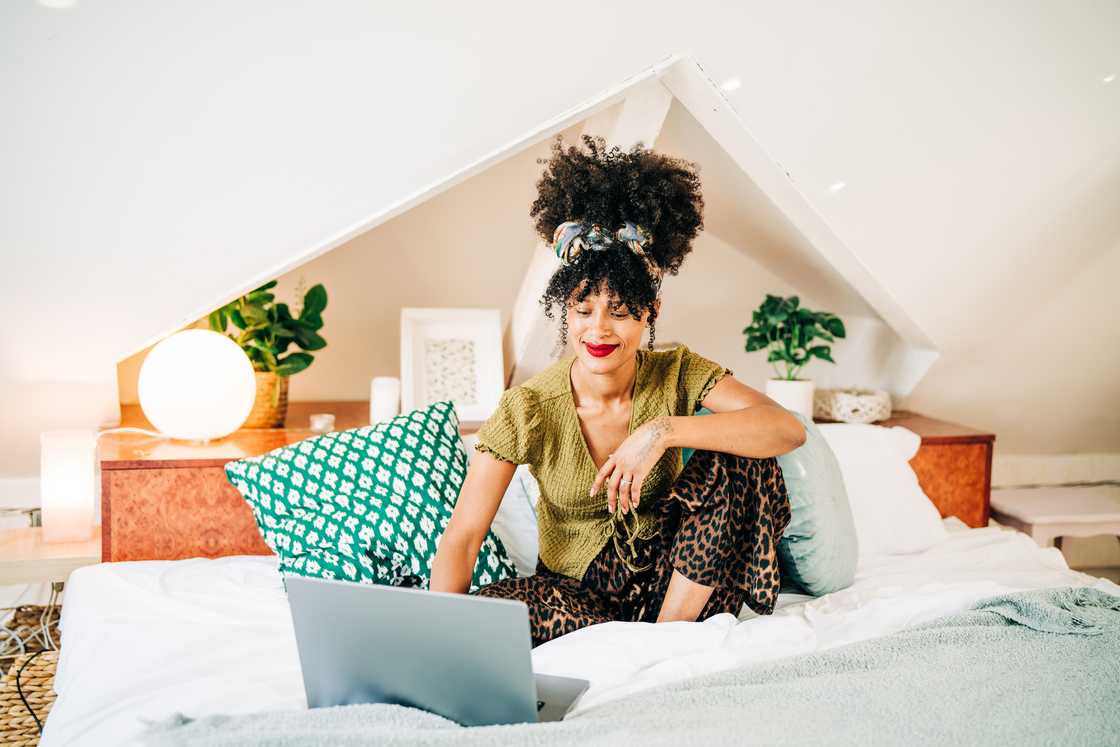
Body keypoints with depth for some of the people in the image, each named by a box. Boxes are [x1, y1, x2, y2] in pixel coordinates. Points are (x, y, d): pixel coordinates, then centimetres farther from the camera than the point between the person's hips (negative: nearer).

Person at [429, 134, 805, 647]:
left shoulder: (677, 373, -11)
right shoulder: (526, 409, -15)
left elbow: (788, 430, -26)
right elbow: (461, 538, -17)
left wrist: (664, 431, -35)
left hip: (668, 575, 1)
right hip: (576, 587, 0)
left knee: (739, 459, -23)